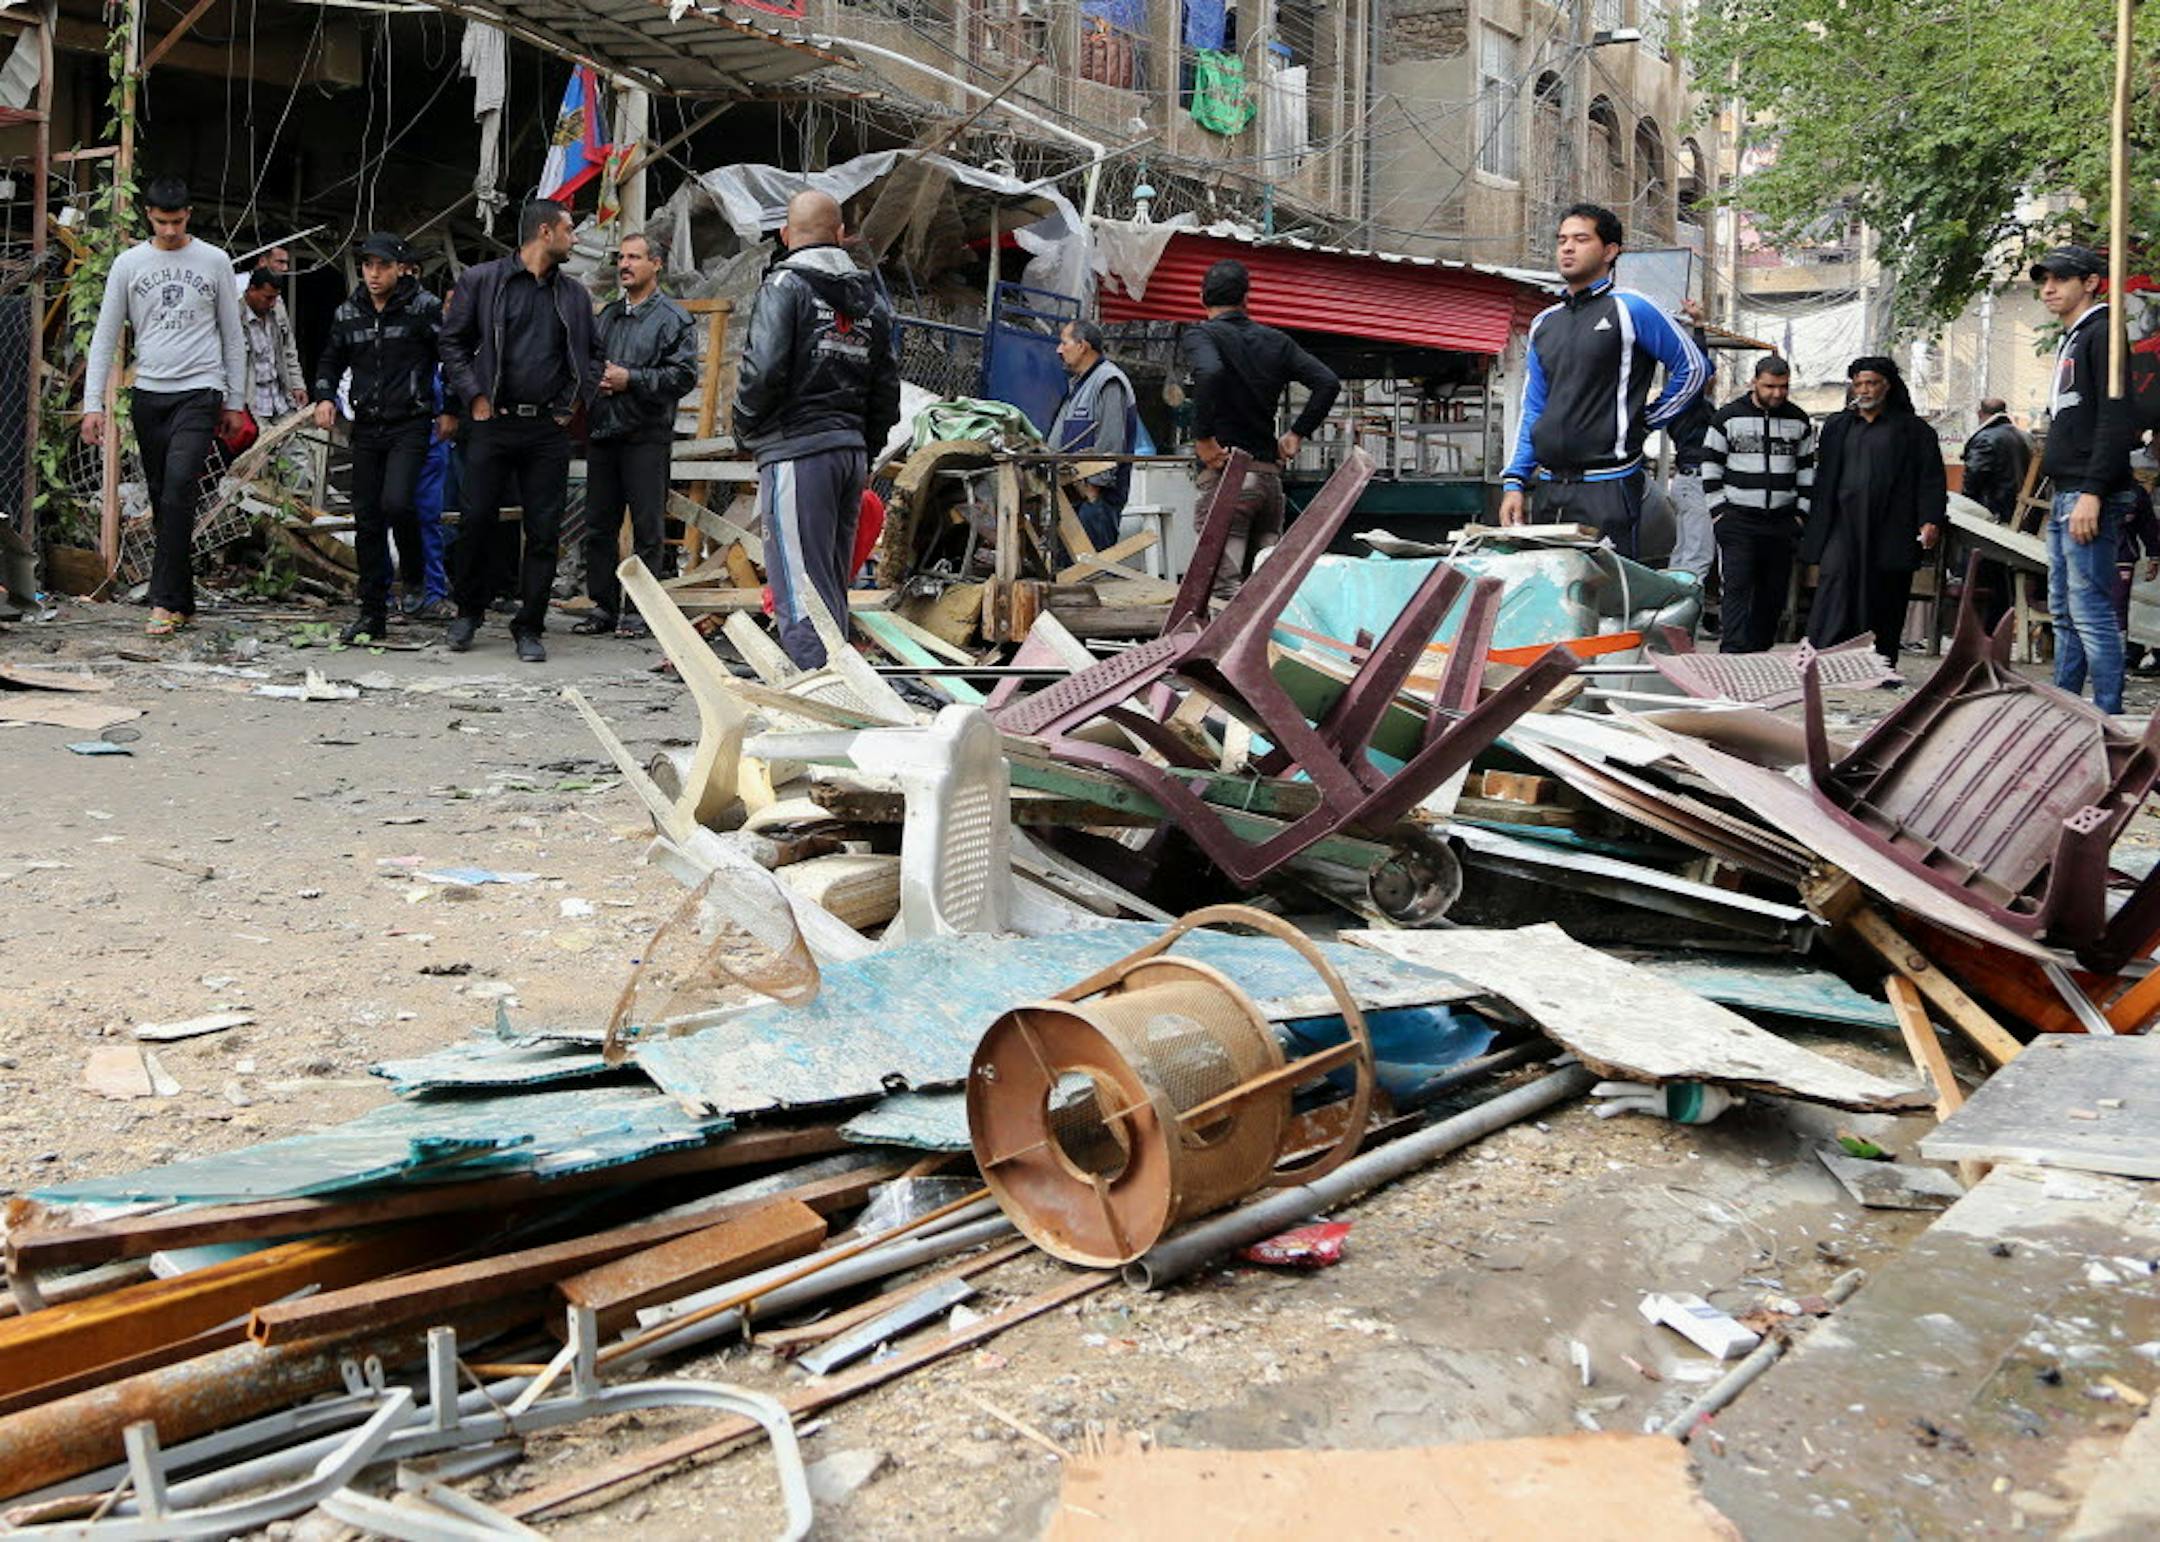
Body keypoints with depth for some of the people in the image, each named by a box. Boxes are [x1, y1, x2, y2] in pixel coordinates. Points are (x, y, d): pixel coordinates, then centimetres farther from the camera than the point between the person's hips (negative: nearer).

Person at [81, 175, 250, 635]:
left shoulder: (215, 261, 3)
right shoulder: (128, 264, 6)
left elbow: (233, 337, 9)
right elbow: (105, 337, 7)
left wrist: (235, 402, 7)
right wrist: (92, 403, 0)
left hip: (199, 392, -3)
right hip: (148, 394, 3)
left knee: (178, 489, -18)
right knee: (164, 500, 6)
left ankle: (165, 601, -16)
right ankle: (182, 602, 14)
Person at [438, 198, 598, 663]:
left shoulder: (574, 295, 14)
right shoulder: (481, 280, 3)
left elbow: (591, 357, 22)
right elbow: (452, 341, 5)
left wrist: (575, 401, 7)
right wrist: (474, 396, -4)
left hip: (549, 430, 3)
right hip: (493, 423, -3)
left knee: (544, 532, 1)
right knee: (476, 521, 0)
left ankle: (529, 628, 9)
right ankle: (469, 612, 20)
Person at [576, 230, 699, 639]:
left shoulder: (673, 318, -2)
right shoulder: (608, 315, 18)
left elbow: (684, 375, -11)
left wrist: (631, 379, -14)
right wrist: (595, 380, 5)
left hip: (647, 437, -6)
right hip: (602, 434, 6)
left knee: (647, 529, -2)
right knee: (598, 526, 8)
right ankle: (604, 607, 17)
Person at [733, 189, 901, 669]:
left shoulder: (786, 284, -5)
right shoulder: (871, 298, 17)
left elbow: (763, 369, -15)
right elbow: (887, 388, 16)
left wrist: (746, 429, 1)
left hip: (796, 451, -7)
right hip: (852, 451, 7)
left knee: (800, 587, -9)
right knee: (834, 587, 14)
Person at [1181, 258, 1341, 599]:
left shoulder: (1200, 335, -4)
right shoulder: (1276, 341, 12)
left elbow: (1209, 372, -27)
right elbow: (1328, 382, 6)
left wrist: (1202, 437, -18)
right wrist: (1297, 435, 11)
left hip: (1225, 473, -6)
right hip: (1270, 472, 6)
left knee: (1225, 587, -9)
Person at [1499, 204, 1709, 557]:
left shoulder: (1630, 309, -1)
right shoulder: (1544, 323, 17)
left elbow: (1693, 368, 3)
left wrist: (1645, 422, 2)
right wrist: (1514, 482, 9)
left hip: (1607, 488, -6)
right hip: (1546, 487, 6)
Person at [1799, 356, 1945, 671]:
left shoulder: (1913, 429, 6)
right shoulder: (1838, 426, 17)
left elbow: (1931, 479, 1)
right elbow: (1823, 480, 17)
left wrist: (1930, 521, -13)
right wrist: (1815, 528, 12)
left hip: (1889, 530, -2)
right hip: (1843, 524, 2)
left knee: (1884, 604, 2)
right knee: (1835, 582, -14)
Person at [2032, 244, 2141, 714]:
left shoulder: (2103, 332, -8)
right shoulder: (2071, 341, 22)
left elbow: (2116, 420, -18)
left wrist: (2092, 494, -24)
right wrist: (2062, 497, 19)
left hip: (2091, 497, -10)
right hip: (2066, 497, 10)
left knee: (2091, 611, -12)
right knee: (2064, 613, 14)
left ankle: (2109, 716, -10)